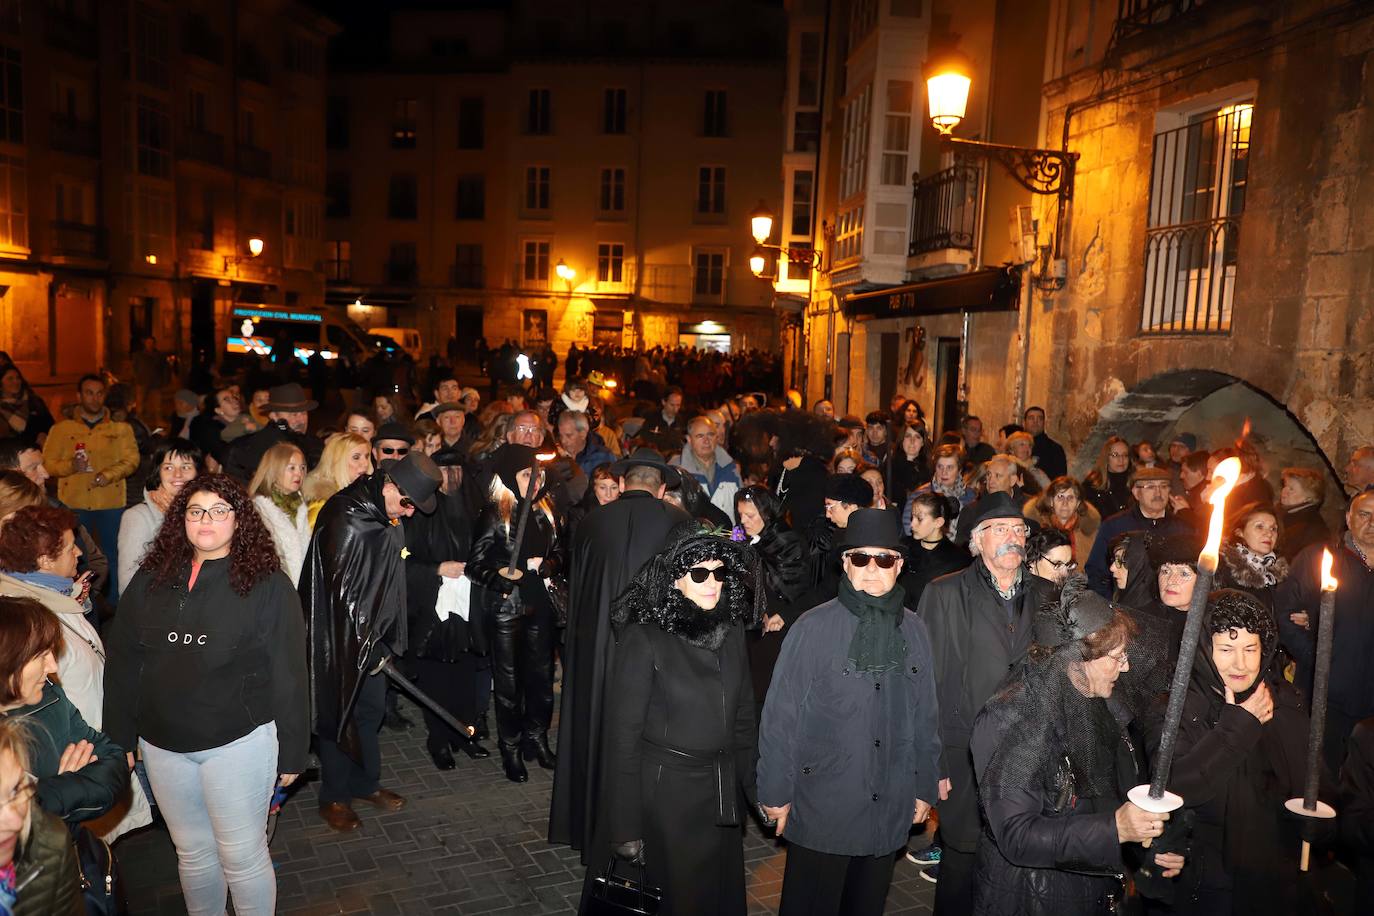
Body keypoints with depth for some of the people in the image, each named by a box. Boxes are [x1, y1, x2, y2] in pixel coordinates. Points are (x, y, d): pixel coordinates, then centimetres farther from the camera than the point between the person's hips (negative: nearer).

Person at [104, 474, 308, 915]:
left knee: (242, 855, 7)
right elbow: (122, 664, 7)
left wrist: (291, 752, -8)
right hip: (162, 745, 4)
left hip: (239, 741, -4)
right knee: (192, 853, 18)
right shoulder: (151, 580, 3)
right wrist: (120, 738, 7)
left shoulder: (268, 585, -10)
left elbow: (288, 673, -9)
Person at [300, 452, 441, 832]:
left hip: (370, 633, 8)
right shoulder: (346, 519, -25)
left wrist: (382, 641, 9)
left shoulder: (387, 519, 2)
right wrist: (365, 645, -14)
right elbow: (340, 591, -22)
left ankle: (365, 782, 34)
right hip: (340, 636, -8)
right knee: (341, 711, 6)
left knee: (372, 707, 16)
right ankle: (334, 797, 24)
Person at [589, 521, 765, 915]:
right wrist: (625, 828, -13)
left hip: (721, 794, 5)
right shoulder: (645, 638, -16)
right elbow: (623, 734, -14)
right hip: (664, 791, -5)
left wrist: (756, 789, 7)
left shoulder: (731, 632, 0)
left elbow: (743, 719, 9)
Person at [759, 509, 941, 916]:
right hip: (821, 807, -4)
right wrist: (775, 791, -8)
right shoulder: (814, 627, -11)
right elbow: (780, 715, -10)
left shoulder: (913, 630, 2)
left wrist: (925, 786, 11)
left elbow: (926, 715, 9)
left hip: (891, 810, 4)